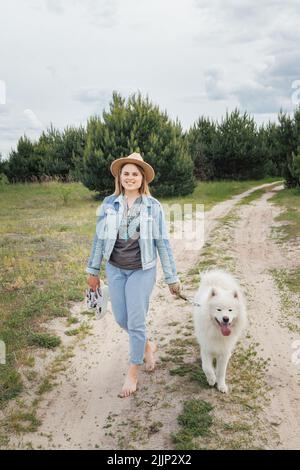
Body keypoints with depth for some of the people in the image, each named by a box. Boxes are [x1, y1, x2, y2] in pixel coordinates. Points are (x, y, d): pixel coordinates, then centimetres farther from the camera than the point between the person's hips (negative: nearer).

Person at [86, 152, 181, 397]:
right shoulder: (109, 203, -3)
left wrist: (172, 277, -3)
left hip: (142, 270, -3)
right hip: (115, 269, 3)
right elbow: (100, 238, 4)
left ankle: (132, 373, 21)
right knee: (121, 318, 13)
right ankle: (148, 346, 42)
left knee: (136, 322, 1)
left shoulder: (153, 206, -9)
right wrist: (93, 270, 7)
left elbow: (163, 242, -5)